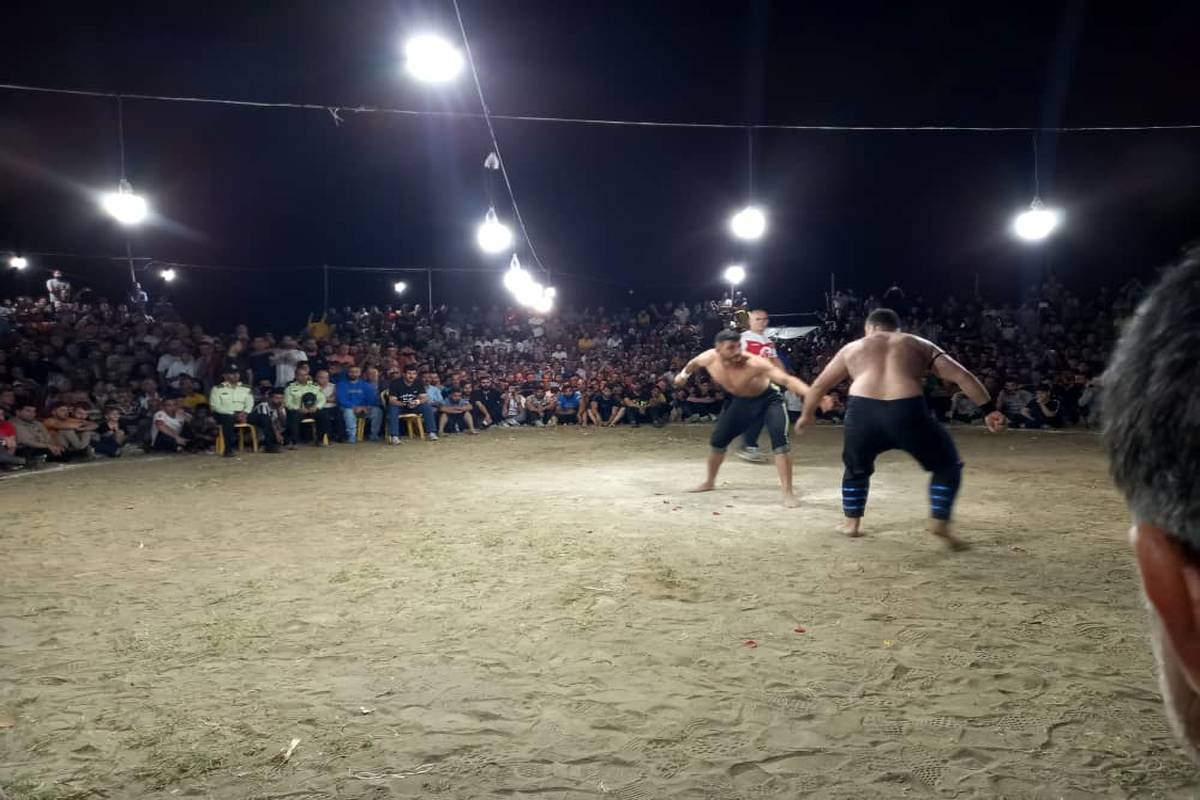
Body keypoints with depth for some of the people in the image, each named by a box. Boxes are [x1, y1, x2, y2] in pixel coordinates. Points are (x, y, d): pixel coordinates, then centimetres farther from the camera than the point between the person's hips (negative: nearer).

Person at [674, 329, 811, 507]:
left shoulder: (755, 363, -40)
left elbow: (787, 380, -52)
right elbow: (695, 362, 3)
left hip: (768, 400, -5)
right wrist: (684, 374, 22)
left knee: (779, 440, -26)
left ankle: (788, 493, -19)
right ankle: (710, 482, 35)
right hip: (740, 401, 5)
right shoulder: (709, 358, -24)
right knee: (717, 441, 10)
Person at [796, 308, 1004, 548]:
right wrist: (988, 409, 15)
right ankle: (940, 523, 15)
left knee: (856, 467, 29)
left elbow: (818, 386, 32)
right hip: (907, 412, -1)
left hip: (862, 412, 1)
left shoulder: (852, 348, 26)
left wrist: (807, 415, 46)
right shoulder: (919, 345, 25)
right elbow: (962, 376, 16)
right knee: (946, 463, 22)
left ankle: (851, 523, 35)